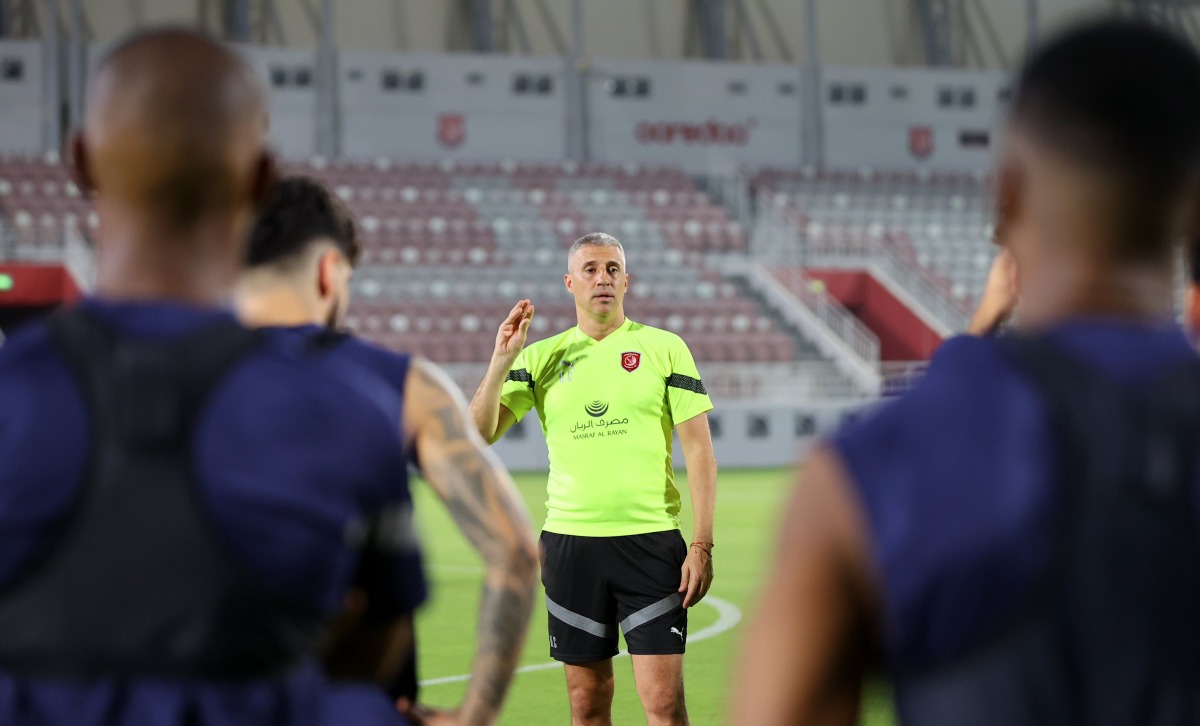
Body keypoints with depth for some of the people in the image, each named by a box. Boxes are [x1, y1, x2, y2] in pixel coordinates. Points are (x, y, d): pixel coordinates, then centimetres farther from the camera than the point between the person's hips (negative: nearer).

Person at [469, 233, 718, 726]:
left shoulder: (664, 348, 2)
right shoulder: (540, 358, 8)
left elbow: (698, 449, 1)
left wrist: (702, 545, -6)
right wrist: (502, 360, -9)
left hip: (651, 541, -2)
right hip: (569, 542, 2)